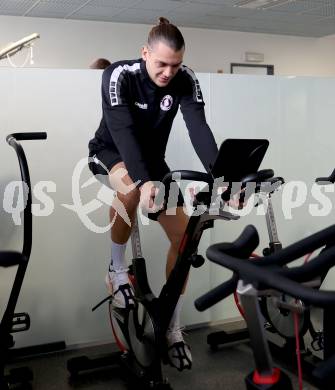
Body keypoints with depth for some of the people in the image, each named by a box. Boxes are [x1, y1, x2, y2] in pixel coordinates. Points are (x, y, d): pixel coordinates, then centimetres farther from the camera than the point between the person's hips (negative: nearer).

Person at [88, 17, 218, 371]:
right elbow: (123, 131, -38)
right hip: (111, 151, -3)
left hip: (152, 158, 4)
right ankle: (117, 269, -14)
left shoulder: (185, 80, -18)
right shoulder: (119, 75, -27)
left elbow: (198, 127, -31)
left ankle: (172, 328, 6)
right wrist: (145, 181, -52)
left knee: (184, 235, -8)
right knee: (130, 188, -41)